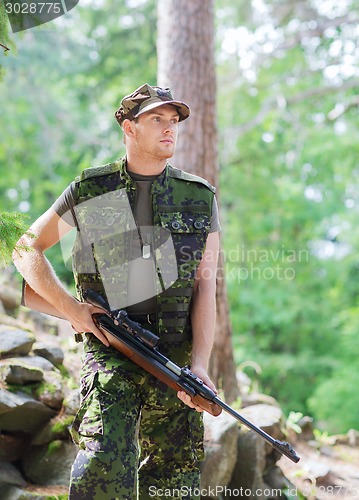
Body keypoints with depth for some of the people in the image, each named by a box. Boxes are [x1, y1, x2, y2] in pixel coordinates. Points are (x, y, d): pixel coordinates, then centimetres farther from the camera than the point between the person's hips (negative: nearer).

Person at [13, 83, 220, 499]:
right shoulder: (90, 190, 3)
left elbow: (205, 287, 2)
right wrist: (69, 307, -4)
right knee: (103, 467, -16)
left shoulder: (200, 197, 7)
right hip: (109, 351, -2)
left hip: (175, 356, 2)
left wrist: (200, 365, -10)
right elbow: (26, 250, 10)